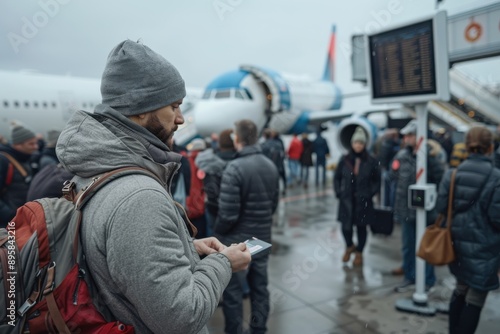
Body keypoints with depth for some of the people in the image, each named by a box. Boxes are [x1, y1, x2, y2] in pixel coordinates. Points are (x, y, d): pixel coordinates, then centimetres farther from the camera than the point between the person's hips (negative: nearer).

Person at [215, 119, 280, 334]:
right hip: (263, 239, 7)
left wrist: (218, 231, -3)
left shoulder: (234, 168, -20)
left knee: (232, 292, 8)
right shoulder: (271, 166, 2)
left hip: (236, 241, -7)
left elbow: (228, 214, -22)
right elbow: (274, 204, 9)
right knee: (260, 288, 18)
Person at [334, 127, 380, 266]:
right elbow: (337, 177, 9)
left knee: (361, 227, 9)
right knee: (346, 227, -1)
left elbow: (377, 180, 5)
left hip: (363, 201, -1)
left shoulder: (371, 161, -3)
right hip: (346, 200, 1)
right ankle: (349, 246, 32)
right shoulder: (344, 160, 0)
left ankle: (359, 252, 31)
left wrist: (371, 193, -5)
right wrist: (338, 192, 0)